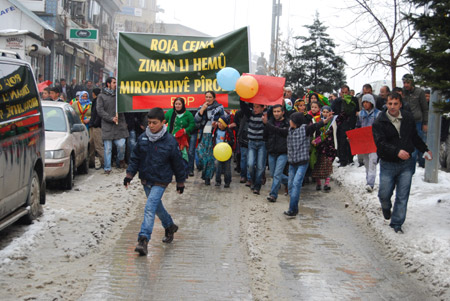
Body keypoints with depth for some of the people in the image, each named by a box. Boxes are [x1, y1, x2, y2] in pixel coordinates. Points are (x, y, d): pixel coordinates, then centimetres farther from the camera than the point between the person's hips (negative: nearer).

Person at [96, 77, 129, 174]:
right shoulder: (101, 96, 5)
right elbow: (100, 110, -3)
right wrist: (111, 118, -13)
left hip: (119, 125, 2)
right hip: (107, 126, -2)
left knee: (121, 145, -5)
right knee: (108, 148, 0)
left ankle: (120, 161, 21)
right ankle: (107, 168, 9)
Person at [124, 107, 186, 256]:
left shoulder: (170, 141, -13)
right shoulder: (143, 138, -2)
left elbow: (178, 164, -4)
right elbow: (135, 157, 8)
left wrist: (180, 183, 3)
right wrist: (129, 174, 1)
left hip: (160, 181, -5)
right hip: (145, 180, 5)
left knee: (150, 208, -17)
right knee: (157, 206, 20)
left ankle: (143, 239, -20)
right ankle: (170, 226, 43)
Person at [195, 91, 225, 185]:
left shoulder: (219, 108, 6)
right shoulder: (201, 107, 13)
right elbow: (196, 120, 2)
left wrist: (217, 123, -11)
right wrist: (202, 109, -7)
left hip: (214, 135, -2)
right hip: (203, 135, 2)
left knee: (211, 157, -4)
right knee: (201, 155, -7)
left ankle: (208, 177, 6)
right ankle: (204, 174, 11)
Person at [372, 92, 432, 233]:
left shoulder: (408, 118, 2)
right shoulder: (379, 122, -10)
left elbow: (415, 137, 18)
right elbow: (380, 143, -20)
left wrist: (425, 150, 23)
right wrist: (397, 151, -33)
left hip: (406, 164, 2)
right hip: (387, 164, -2)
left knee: (402, 197, 1)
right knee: (384, 194, 4)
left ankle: (396, 223, 14)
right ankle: (386, 207, 40)